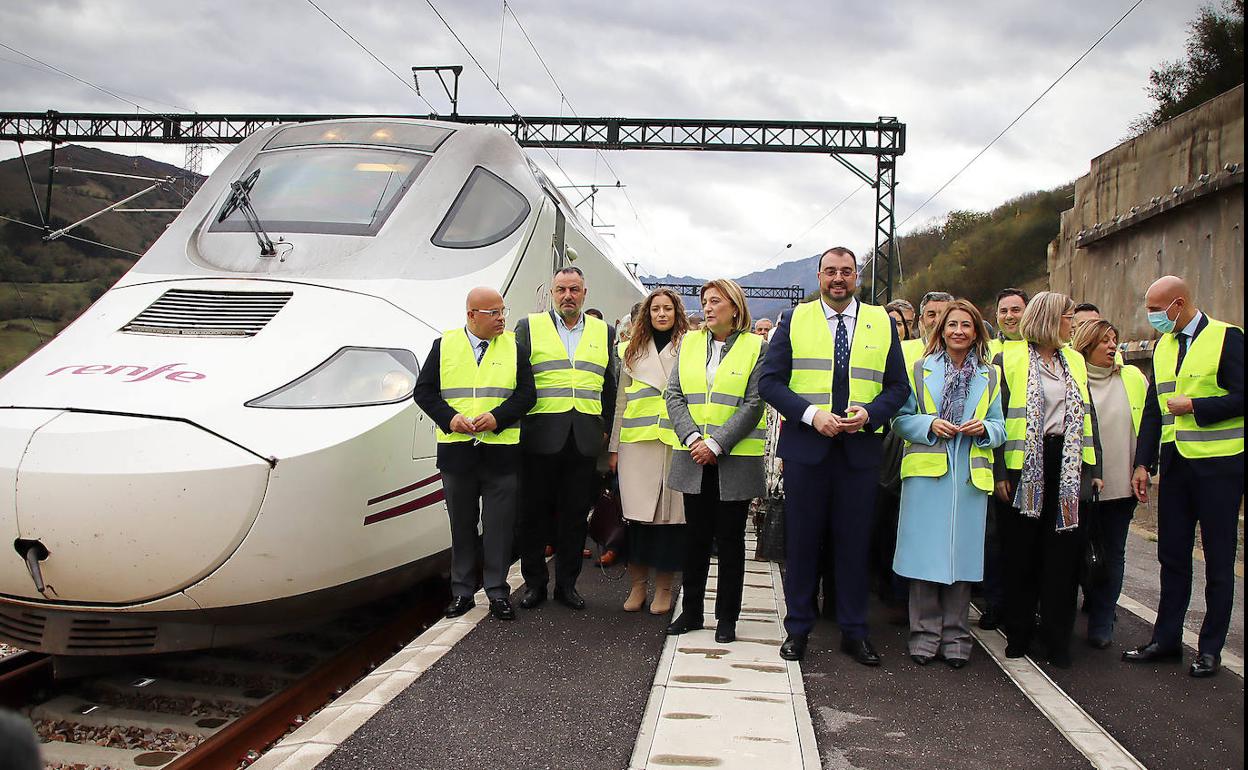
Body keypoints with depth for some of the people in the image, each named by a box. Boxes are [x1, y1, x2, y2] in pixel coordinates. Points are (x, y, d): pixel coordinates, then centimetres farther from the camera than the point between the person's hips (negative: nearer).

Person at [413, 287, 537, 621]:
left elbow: (527, 394, 1)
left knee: (499, 525, 2)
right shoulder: (444, 345, 5)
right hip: (457, 451, 1)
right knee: (462, 524, 10)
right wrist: (449, 418, -11)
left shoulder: (514, 347, 5)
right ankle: (462, 592, 20)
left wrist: (497, 418, -14)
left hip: (502, 452, 0)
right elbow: (424, 390, 4)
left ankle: (498, 592, 12)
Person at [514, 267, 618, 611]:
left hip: (585, 440, 2)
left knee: (575, 515, 6)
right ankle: (534, 583, 17)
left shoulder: (604, 332, 14)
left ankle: (566, 584, 17)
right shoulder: (529, 327, 6)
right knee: (533, 513, 4)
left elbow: (609, 387, 16)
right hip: (541, 437, -2)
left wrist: (605, 429, 10)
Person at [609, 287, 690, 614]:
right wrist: (614, 447, 11)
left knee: (669, 513, 0)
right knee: (637, 513, 2)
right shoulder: (633, 352, 15)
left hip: (675, 441, -2)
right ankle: (637, 585, 14)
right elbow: (621, 400, 16)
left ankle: (663, 588, 12)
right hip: (637, 442, 2)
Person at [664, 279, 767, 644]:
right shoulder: (688, 343, 10)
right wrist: (692, 438, -10)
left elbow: (754, 404, -8)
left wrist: (717, 444, -15)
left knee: (730, 539, 5)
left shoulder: (756, 347, -1)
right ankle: (691, 611, 21)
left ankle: (727, 618, 14)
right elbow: (674, 394, 4)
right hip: (694, 459, 3)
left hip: (735, 459, -3)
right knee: (696, 536, 10)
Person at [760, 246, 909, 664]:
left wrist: (870, 413, -11)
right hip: (805, 446, -1)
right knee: (801, 539, 6)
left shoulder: (882, 323, 9)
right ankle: (798, 628, 17)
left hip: (860, 449, 1)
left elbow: (898, 386, 8)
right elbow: (770, 380, 0)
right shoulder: (794, 320, 5)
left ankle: (853, 632, 19)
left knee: (855, 542, 7)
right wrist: (811, 414, -14)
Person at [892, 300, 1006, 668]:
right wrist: (930, 425, -13)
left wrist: (984, 428, -7)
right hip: (926, 472, -2)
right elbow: (901, 419, 5)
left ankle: (955, 637, 14)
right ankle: (925, 634, 8)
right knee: (926, 553, -2)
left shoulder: (990, 376, 14)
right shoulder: (920, 370, 7)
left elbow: (1000, 427, 14)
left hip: (971, 476, 2)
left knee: (962, 552, 3)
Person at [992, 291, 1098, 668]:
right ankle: (1019, 633, 16)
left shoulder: (1075, 361, 15)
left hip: (1068, 466, 4)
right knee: (1021, 552, 4)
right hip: (1025, 466, -4)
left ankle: (1057, 638, 11)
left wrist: (1093, 467, 8)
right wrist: (1000, 471, -11)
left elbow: (1086, 415, 16)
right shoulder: (1009, 358, -1)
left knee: (1063, 551, 3)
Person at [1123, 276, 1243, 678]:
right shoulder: (1163, 345, 11)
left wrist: (1193, 406, -16)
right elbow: (1153, 409, 13)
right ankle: (1166, 639, 21)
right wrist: (1143, 463, 8)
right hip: (1175, 464, 6)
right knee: (1172, 555, 11)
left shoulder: (1227, 337, -9)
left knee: (1218, 560, 5)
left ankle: (1210, 648, 14)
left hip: (1219, 464, -6)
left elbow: (1240, 398, -16)